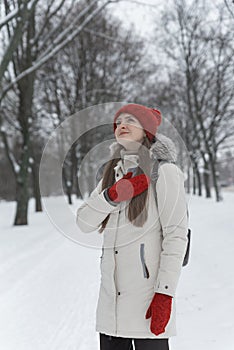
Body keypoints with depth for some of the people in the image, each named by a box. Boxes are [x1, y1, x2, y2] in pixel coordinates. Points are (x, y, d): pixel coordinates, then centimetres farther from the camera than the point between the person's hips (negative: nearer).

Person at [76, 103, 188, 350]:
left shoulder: (164, 172, -4)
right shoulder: (113, 174, 16)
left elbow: (176, 234, -10)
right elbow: (84, 222, 6)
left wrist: (165, 293, -16)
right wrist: (113, 195, -12)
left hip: (147, 288, -6)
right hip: (112, 294, 6)